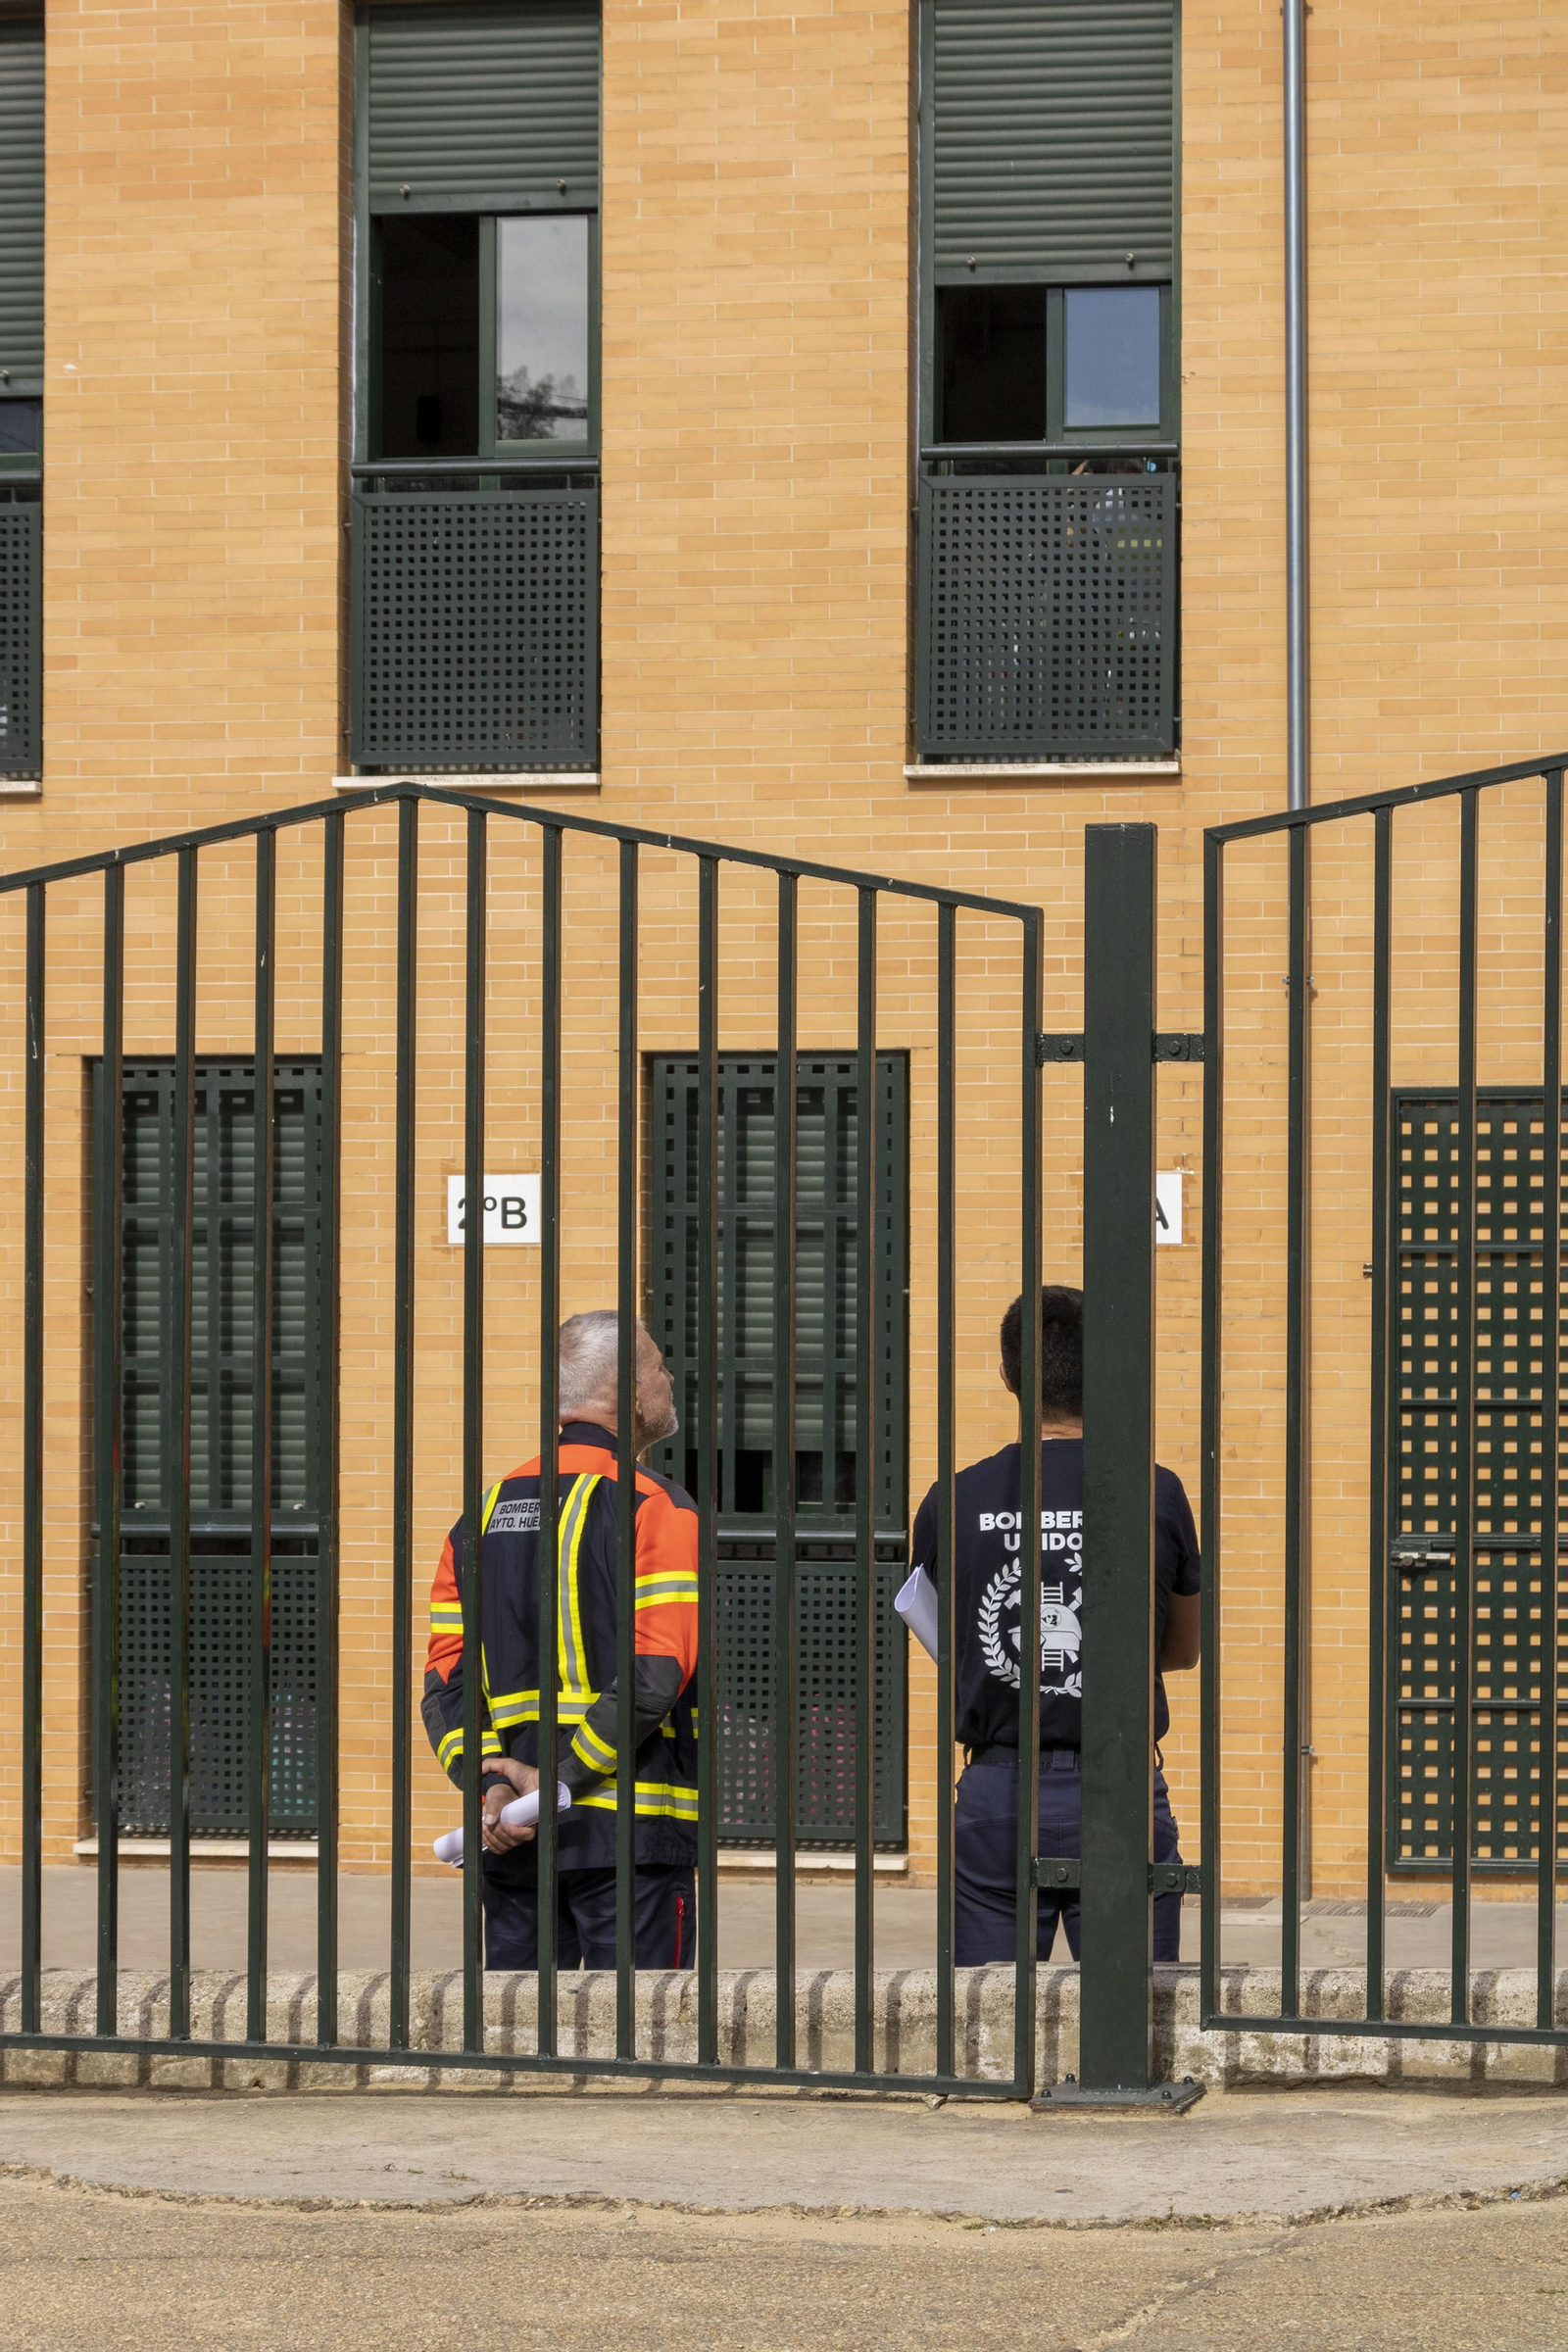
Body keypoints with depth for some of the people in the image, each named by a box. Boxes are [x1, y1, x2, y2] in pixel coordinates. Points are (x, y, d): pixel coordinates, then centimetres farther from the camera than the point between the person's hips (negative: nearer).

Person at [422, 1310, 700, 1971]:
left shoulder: (485, 1513, 13)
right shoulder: (656, 1507, -6)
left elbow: (445, 1680, 5)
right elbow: (653, 1676, -17)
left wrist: (489, 1781, -5)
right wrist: (559, 1782, -13)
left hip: (510, 1841, 6)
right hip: (627, 1836, -6)